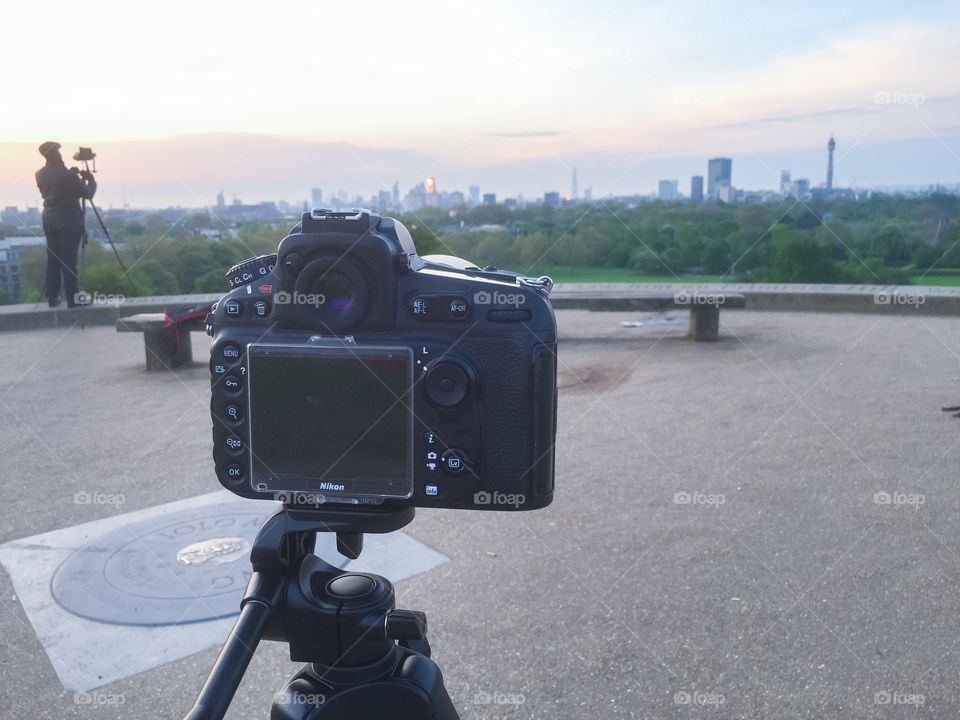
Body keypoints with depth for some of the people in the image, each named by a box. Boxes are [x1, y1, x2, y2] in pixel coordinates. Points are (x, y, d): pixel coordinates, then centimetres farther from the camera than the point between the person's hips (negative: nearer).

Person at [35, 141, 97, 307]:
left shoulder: (40, 174, 5)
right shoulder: (67, 175, -16)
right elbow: (88, 194, -10)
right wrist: (90, 179, 8)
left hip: (49, 218, 7)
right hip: (68, 220, -7)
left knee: (53, 258, 12)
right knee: (69, 260, -4)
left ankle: (52, 297, 14)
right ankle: (72, 299, -1)